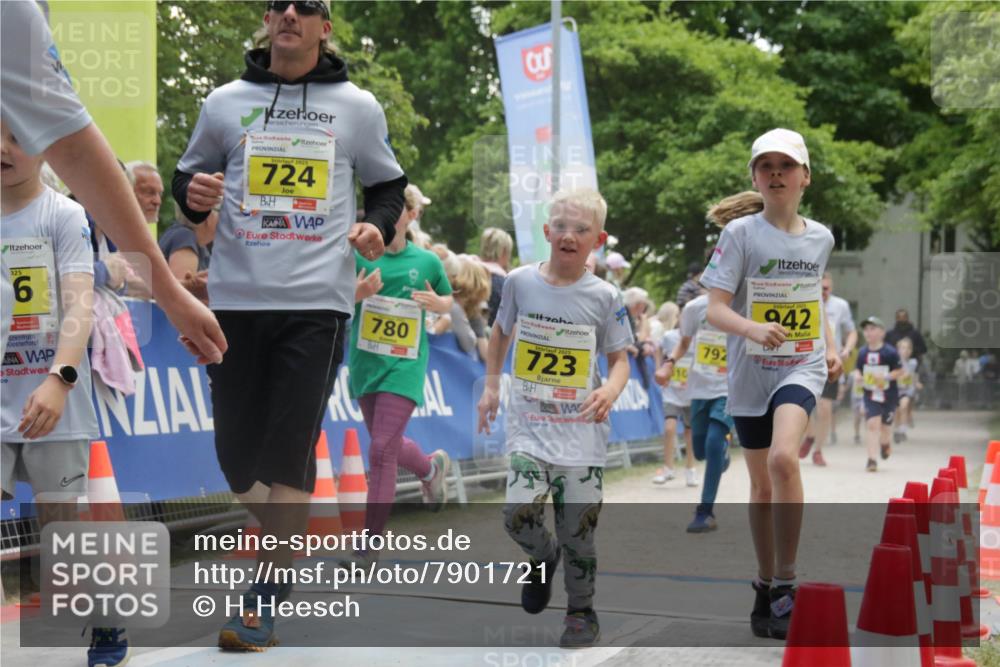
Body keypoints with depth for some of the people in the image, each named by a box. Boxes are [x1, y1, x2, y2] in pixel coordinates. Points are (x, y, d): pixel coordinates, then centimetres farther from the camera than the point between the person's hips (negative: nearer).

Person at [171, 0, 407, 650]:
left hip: (317, 302, -2)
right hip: (236, 297, 2)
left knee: (291, 451, -8)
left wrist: (378, 225, -4)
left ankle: (265, 601, 1)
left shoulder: (358, 107, 7)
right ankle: (283, 536, 35)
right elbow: (188, 177, 18)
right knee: (236, 449, 5)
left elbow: (388, 183, 17)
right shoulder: (225, 103, 9)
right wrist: (193, 194, -6)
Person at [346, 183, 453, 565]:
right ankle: (432, 468, 52)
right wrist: (357, 294, -22)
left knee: (382, 450, -11)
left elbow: (448, 301, 17)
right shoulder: (359, 256, 0)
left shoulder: (427, 261, 1)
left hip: (404, 367, -3)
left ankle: (372, 544, -4)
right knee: (390, 446, 18)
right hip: (365, 363, 3)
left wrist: (437, 303, -6)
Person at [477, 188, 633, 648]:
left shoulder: (604, 297, -4)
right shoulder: (520, 281, 0)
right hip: (528, 425, 1)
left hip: (581, 430, -1)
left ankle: (582, 612, 23)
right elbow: (501, 331, 18)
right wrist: (491, 386, 13)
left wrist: (610, 390, -17)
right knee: (519, 513, -17)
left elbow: (619, 359, 4)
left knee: (577, 532, 1)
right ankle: (543, 558, 18)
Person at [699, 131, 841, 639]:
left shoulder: (820, 237, 5)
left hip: (802, 366, 0)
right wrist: (752, 329, -32)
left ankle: (785, 583, -18)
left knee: (783, 457, -26)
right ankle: (765, 589, 26)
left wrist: (830, 346, 11)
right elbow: (715, 309, -13)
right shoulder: (740, 234, -6)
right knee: (761, 484, 9)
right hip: (750, 371, 0)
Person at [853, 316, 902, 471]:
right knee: (872, 424, -10)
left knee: (885, 425, 10)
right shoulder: (863, 352, 0)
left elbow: (900, 371, -8)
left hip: (888, 395, -2)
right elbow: (857, 369, 12)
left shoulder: (890, 352, -12)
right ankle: (872, 459, -10)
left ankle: (885, 443, 47)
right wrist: (857, 376, -10)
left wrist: (886, 377, -22)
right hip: (870, 394, 2)